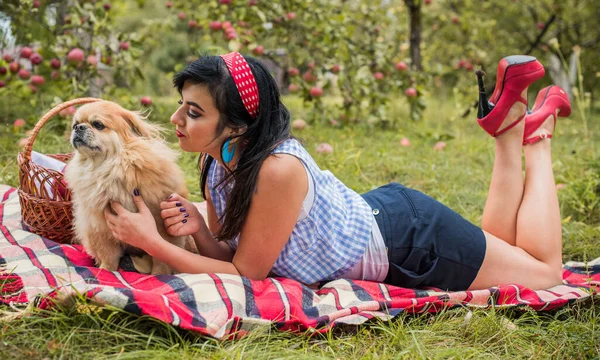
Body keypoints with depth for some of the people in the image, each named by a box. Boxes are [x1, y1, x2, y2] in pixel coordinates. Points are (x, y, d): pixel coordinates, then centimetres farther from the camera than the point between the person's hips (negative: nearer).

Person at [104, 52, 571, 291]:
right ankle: (507, 122, 28)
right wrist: (198, 230, -26)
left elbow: (246, 272, -28)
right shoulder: (214, 161, -14)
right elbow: (228, 255, -6)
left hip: (409, 235, -6)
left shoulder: (278, 169, -37)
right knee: (496, 246, 30)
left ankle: (535, 133, 22)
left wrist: (152, 243, -32)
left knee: (545, 270, 16)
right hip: (376, 214, 6)